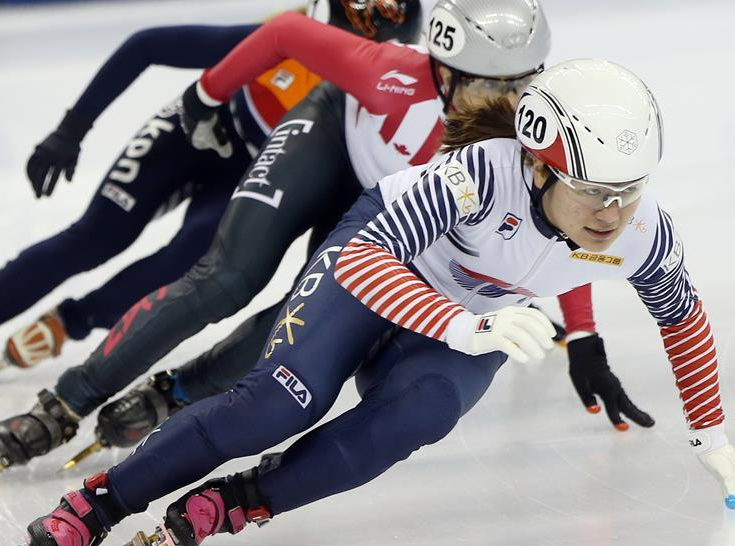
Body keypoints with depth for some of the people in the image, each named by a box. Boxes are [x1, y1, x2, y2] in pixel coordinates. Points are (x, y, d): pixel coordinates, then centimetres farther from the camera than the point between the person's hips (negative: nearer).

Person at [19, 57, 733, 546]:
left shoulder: (644, 236, -25)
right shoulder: (485, 172, -39)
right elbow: (364, 258, -44)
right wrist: (468, 330, -57)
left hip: (479, 317, 4)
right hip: (384, 247, -4)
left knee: (419, 411, -31)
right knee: (283, 401, -26)